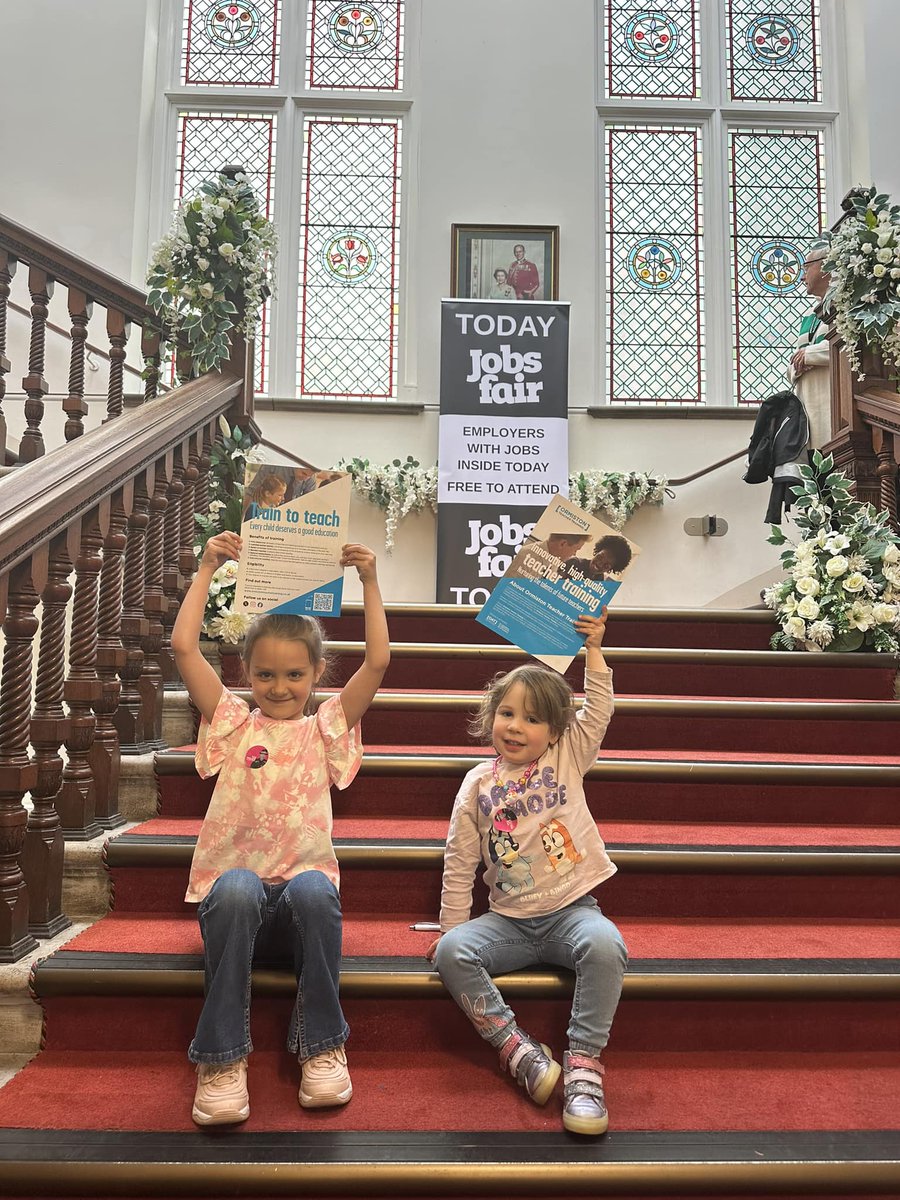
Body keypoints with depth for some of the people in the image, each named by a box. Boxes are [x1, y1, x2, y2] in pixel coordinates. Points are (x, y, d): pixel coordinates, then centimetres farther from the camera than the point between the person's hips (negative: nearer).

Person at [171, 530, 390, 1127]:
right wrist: (207, 570, 4)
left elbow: (379, 660, -1)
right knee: (236, 887, -35)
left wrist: (369, 580, -2)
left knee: (313, 889, -35)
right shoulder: (233, 723, 11)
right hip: (233, 889, 0)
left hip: (305, 884, 0)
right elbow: (184, 647, 1)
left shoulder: (327, 726, 11)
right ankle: (222, 1058, -21)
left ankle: (322, 1046, -16)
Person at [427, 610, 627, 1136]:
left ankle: (584, 1063, -19)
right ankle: (515, 1046, -14)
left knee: (605, 945, -33)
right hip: (509, 920, 1)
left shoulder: (567, 760, 3)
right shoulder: (479, 783, 2)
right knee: (452, 952, -24)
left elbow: (599, 711, -7)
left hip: (571, 910, -1)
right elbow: (460, 862, 5)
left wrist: (593, 648, -12)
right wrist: (452, 925, 4)